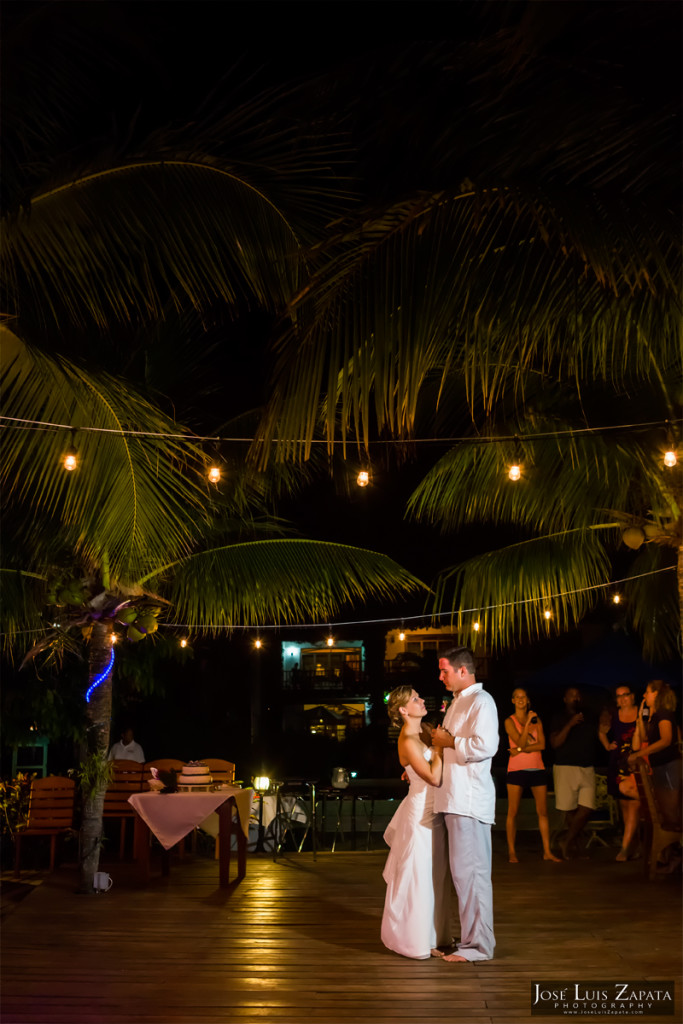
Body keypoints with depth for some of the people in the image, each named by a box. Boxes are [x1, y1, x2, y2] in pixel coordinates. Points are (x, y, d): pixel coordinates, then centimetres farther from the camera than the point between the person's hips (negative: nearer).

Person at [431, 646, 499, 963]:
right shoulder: (457, 702, 19)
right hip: (455, 799, 10)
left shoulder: (481, 702, -11)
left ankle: (477, 945, 4)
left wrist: (449, 741, -15)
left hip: (470, 802, -10)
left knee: (470, 872, -5)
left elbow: (485, 746, -26)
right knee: (464, 871, 15)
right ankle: (470, 936, 24)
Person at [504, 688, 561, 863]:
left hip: (537, 769, 3)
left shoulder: (536, 719, 10)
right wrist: (528, 722, -16)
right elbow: (520, 742, -12)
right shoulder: (510, 721, 0)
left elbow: (542, 744, -1)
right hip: (517, 769, -3)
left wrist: (521, 750, -10)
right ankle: (511, 851, 6)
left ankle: (547, 851, 10)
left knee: (542, 811, 3)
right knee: (513, 812, -2)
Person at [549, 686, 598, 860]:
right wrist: (570, 724, -18)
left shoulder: (588, 717, 13)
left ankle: (568, 842, 7)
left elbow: (595, 738, 17)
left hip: (587, 769, 4)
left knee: (587, 808, -7)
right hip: (566, 767, -4)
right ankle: (574, 845, 17)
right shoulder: (559, 719, 0)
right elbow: (555, 743, -11)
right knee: (571, 810, 0)